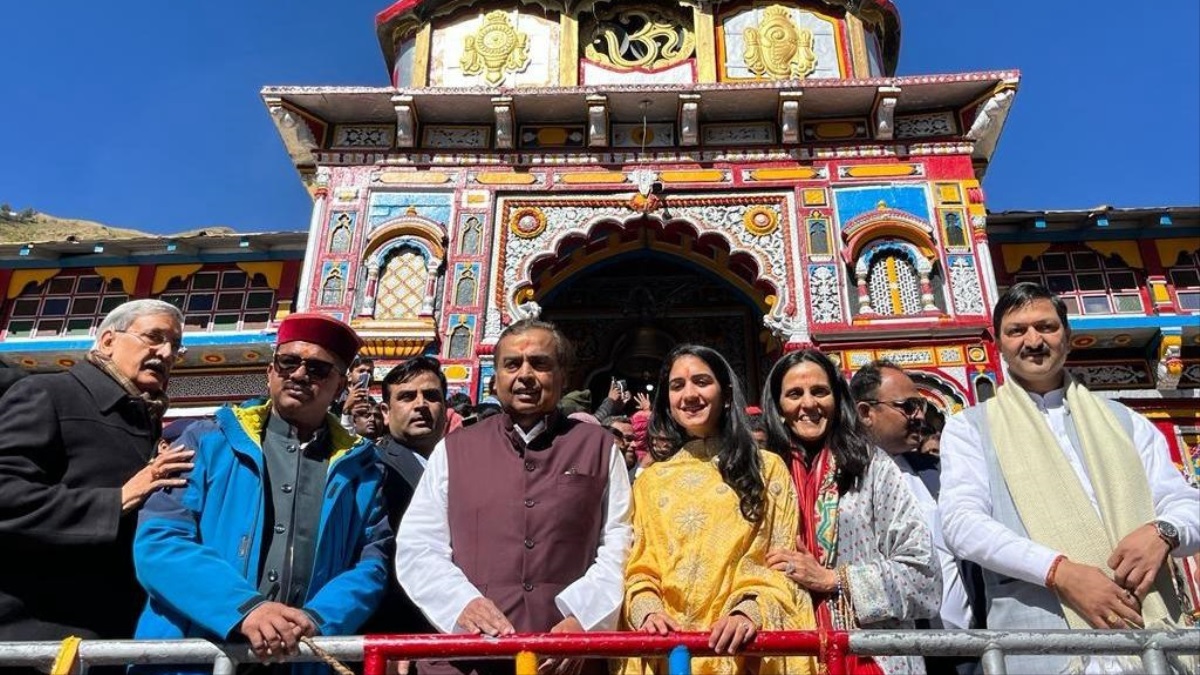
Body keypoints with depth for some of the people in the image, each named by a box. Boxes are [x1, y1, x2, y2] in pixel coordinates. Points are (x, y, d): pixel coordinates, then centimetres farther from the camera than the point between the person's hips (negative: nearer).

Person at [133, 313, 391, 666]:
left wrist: (316, 622, -18)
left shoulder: (360, 469, 7)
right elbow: (158, 540, -6)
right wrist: (244, 608, -21)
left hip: (304, 660, 1)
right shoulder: (208, 441, 3)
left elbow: (372, 563, 1)